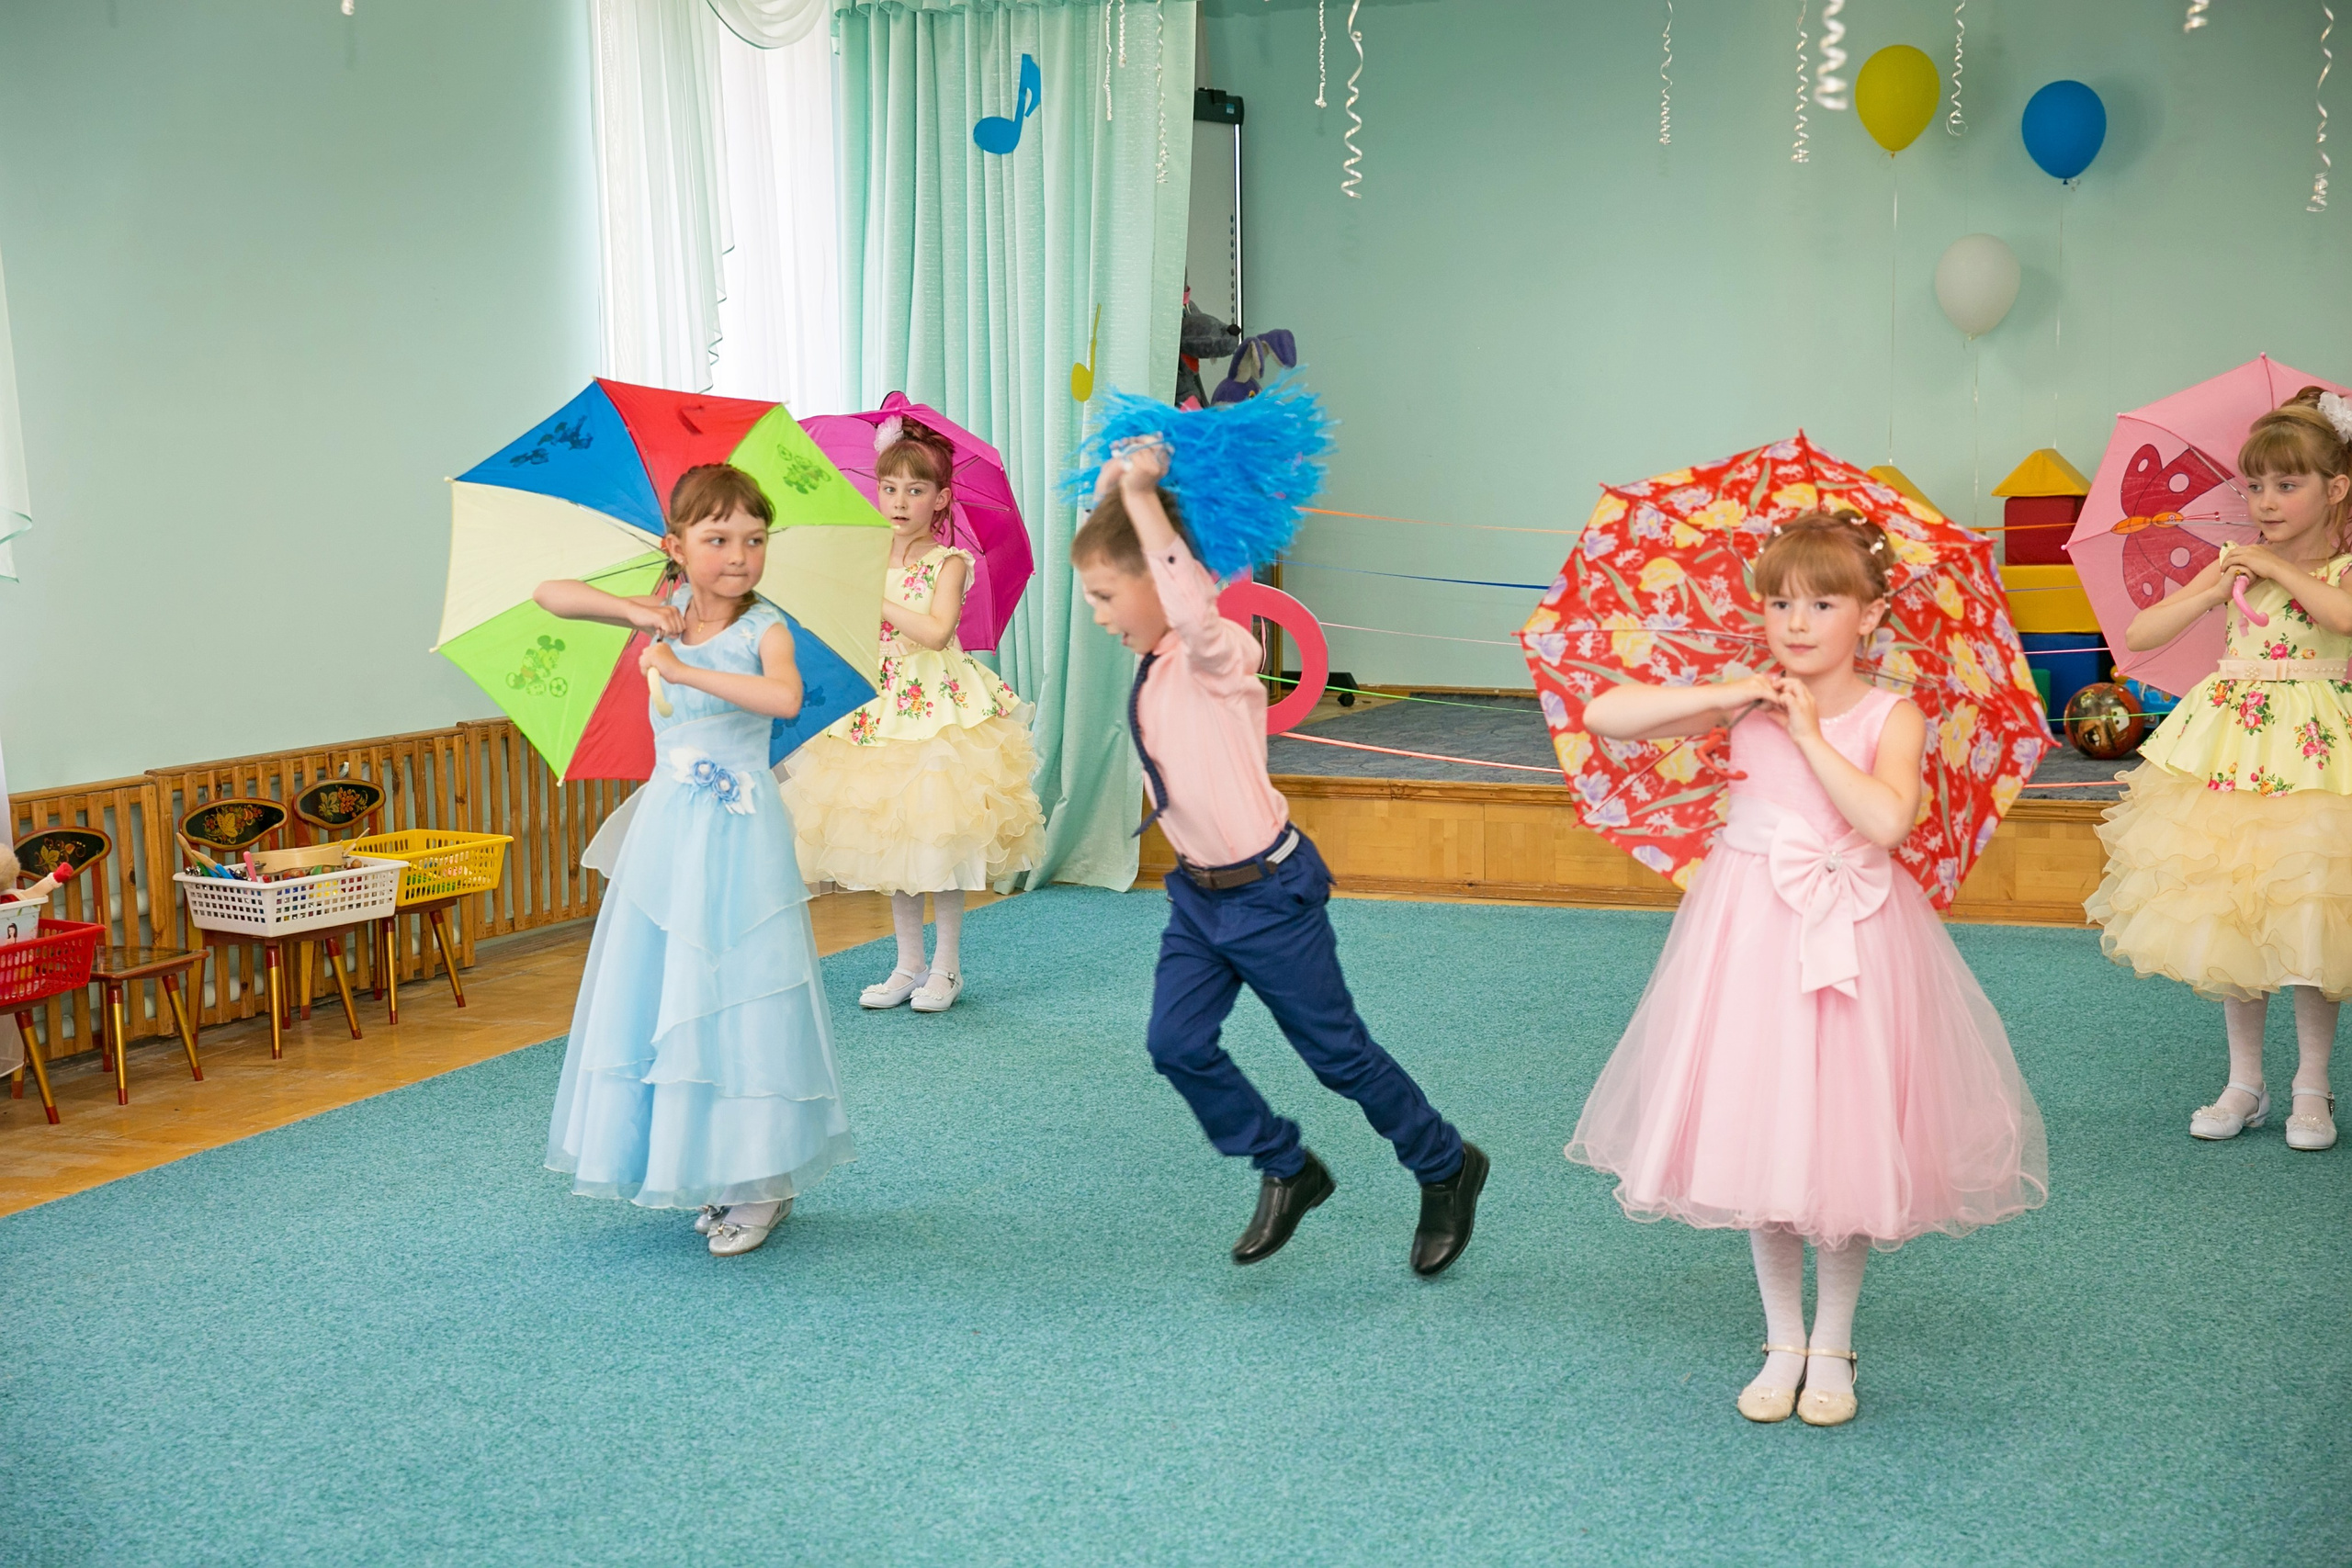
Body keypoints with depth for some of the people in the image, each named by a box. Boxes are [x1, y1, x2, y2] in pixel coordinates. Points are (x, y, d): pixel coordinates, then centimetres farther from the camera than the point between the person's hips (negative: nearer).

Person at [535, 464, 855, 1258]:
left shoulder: (764, 628, -9)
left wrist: (686, 670, -30)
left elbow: (785, 697, -30)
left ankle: (759, 1183, 9)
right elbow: (549, 595, 4)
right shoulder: (663, 615, 4)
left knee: (737, 1000, -2)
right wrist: (632, 611, -10)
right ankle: (703, 1169, 21)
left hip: (737, 836, -5)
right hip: (667, 830, 5)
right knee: (658, 998, 7)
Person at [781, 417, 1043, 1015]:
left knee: (938, 838, -4)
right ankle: (909, 964, 17)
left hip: (939, 704, -5)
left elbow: (934, 631, -19)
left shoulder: (948, 563, -5)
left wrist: (876, 599, -16)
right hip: (878, 707, 5)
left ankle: (947, 967, 7)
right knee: (889, 839, 8)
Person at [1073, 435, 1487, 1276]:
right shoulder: (1152, 654, 4)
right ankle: (1286, 1170, 19)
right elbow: (1107, 543, 17)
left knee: (1338, 1052, 5)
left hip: (1268, 892, -8)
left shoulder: (1217, 653, -21)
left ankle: (1446, 1168, 27)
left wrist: (1144, 499, -40)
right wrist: (1112, 480, -1)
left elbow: (1193, 611, -46)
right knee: (1177, 1043, 0)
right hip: (1197, 893, 8)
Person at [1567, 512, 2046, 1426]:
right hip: (1749, 935, 2)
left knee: (1844, 1141, 6)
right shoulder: (1742, 704, -1)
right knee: (1755, 1137, 8)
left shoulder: (1889, 716, -6)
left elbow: (1889, 818, -25)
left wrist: (1808, 733, -18)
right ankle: (1782, 1341, 27)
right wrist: (1726, 696, -13)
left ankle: (1832, 1348, 26)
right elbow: (1603, 716, -8)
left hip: (1849, 939, -2)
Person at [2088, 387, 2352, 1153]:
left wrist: (2280, 569, -17)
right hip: (2229, 746, 3)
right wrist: (2218, 588, -7)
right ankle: (2244, 1083, 19)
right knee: (2230, 921, 6)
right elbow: (2139, 634, 4)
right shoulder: (2235, 563, 7)